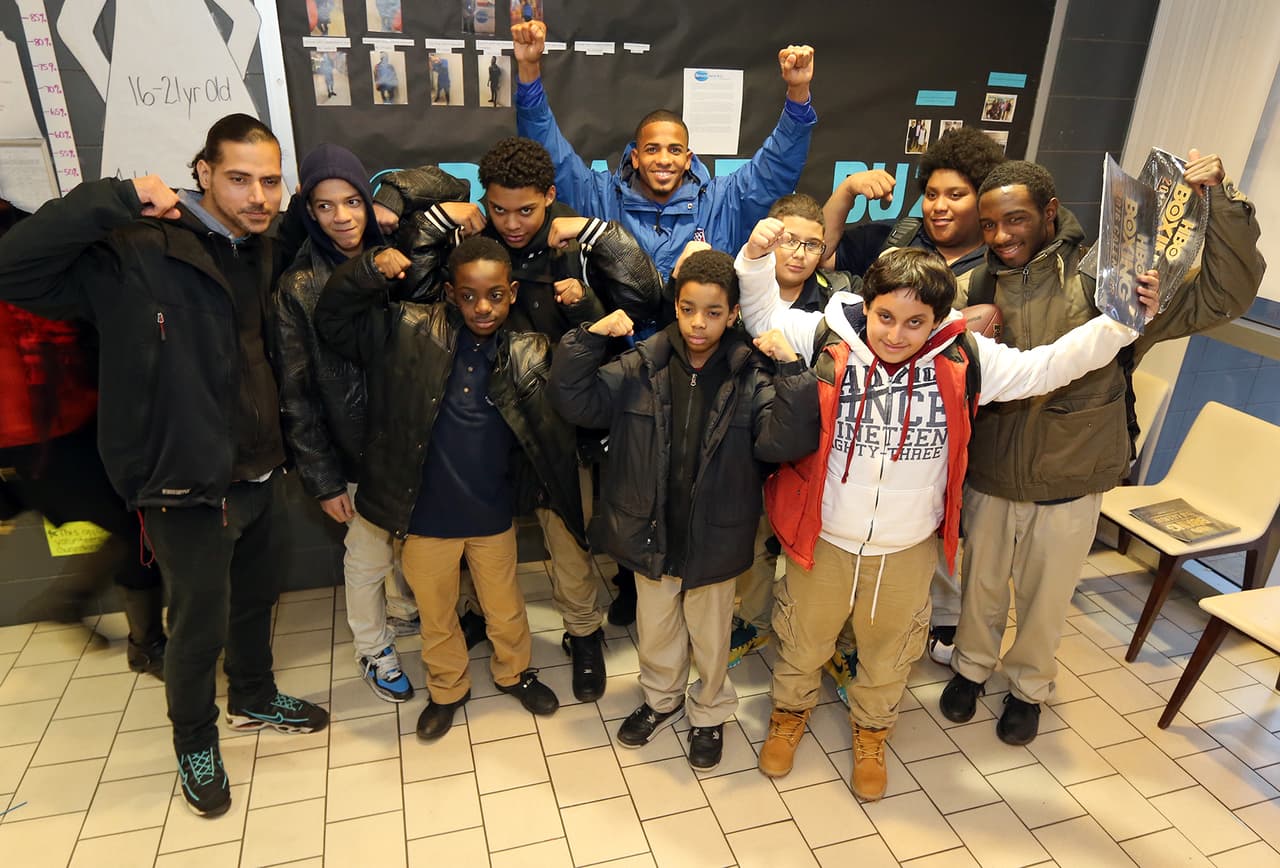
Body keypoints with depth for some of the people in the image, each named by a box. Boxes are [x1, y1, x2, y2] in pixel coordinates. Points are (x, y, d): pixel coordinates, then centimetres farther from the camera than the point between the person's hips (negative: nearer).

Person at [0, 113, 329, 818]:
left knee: (257, 601, 25)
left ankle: (254, 700, 52)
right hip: (188, 491, -6)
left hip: (262, 475, 7)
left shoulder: (265, 253, 5)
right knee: (199, 627, 12)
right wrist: (114, 200, -32)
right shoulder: (137, 254, -18)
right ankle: (195, 744, 39)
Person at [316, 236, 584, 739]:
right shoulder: (411, 333, -10)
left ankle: (514, 672, 51)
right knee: (435, 612, 21)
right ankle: (447, 688, 47)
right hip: (425, 514, 0)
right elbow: (332, 320, -5)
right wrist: (370, 272, -22)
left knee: (504, 607, 22)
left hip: (493, 514, 0)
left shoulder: (529, 354, -8)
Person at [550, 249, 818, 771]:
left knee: (710, 637, 21)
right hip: (651, 533, 2)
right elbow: (575, 401, -10)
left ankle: (709, 715, 48)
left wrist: (791, 371, -33)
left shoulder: (750, 377, -14)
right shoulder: (643, 367, -9)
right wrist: (589, 339, -22)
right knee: (655, 631, 25)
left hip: (713, 538, -2)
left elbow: (786, 441, -25)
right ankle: (661, 700, 53)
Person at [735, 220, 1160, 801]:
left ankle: (871, 733, 53)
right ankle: (790, 714, 52)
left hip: (908, 549, 2)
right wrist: (757, 258, -23)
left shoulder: (963, 359, -11)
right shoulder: (828, 340, -15)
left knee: (888, 651, 24)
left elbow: (1047, 366, -5)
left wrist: (1120, 322, -16)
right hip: (823, 537, -1)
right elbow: (763, 314, -6)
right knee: (803, 641, 21)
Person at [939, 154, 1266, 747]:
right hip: (989, 476, 2)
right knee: (980, 586, 21)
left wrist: (1219, 201, -25)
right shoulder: (981, 285, -6)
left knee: (1045, 599, 19)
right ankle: (972, 666, 47)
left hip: (1069, 486, -2)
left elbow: (1223, 294, -18)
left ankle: (1028, 686, 45)